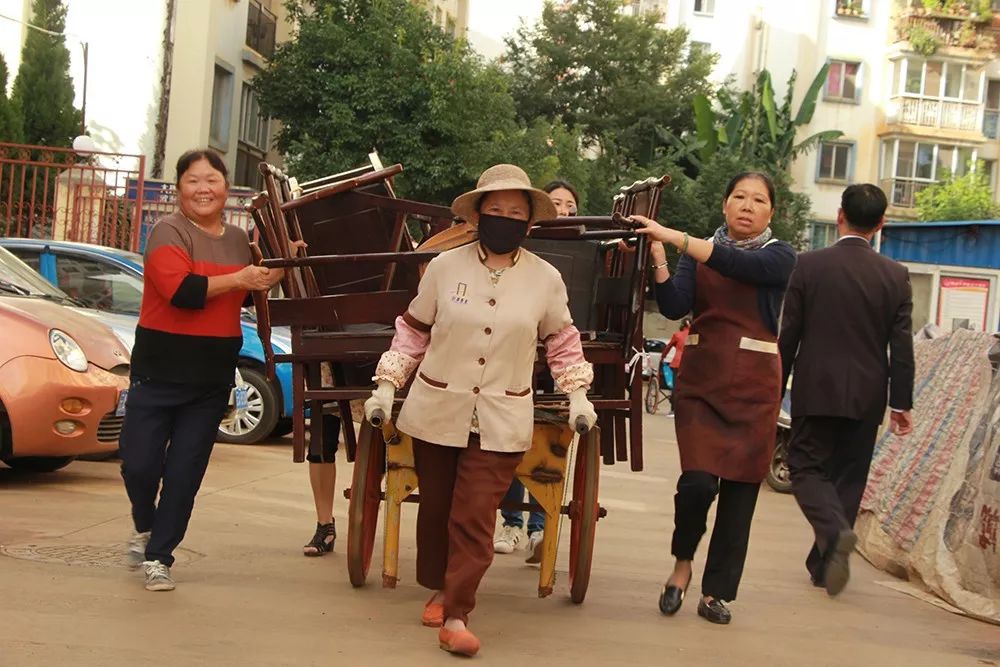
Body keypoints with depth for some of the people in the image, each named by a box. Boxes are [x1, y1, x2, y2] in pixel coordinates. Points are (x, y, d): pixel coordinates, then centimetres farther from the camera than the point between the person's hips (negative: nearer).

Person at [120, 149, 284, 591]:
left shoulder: (239, 240, 11)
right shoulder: (169, 231, -9)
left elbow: (249, 297, 24)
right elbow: (182, 290, -24)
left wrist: (280, 266, 9)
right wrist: (238, 279, -15)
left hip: (212, 379, 4)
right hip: (159, 371, -4)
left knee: (185, 473, 5)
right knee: (139, 463, -1)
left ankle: (158, 557, 17)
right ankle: (145, 529, 30)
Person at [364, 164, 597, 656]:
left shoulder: (546, 279, -1)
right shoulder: (444, 266, -3)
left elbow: (562, 342, 13)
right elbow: (413, 331, 6)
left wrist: (577, 394, 7)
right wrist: (387, 385, 3)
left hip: (501, 422, -1)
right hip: (436, 411, 1)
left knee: (475, 518, -6)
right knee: (435, 507, 12)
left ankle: (455, 617, 1)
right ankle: (439, 589, 34)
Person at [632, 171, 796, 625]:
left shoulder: (779, 257, 2)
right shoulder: (697, 254, 9)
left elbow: (737, 264, -19)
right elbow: (675, 307, -4)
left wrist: (673, 238, -26)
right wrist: (659, 261, -20)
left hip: (753, 386, 0)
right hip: (700, 378, 1)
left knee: (740, 489, 1)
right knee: (698, 480, -15)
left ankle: (715, 593, 15)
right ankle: (682, 564, 13)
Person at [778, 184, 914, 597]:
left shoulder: (809, 265, -6)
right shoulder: (895, 275, -1)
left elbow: (788, 335, -4)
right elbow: (901, 346, -1)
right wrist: (902, 402, 6)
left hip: (816, 390, -2)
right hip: (867, 395, 2)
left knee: (807, 467, 7)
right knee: (849, 477, 12)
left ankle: (834, 531, -20)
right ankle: (824, 564, 18)